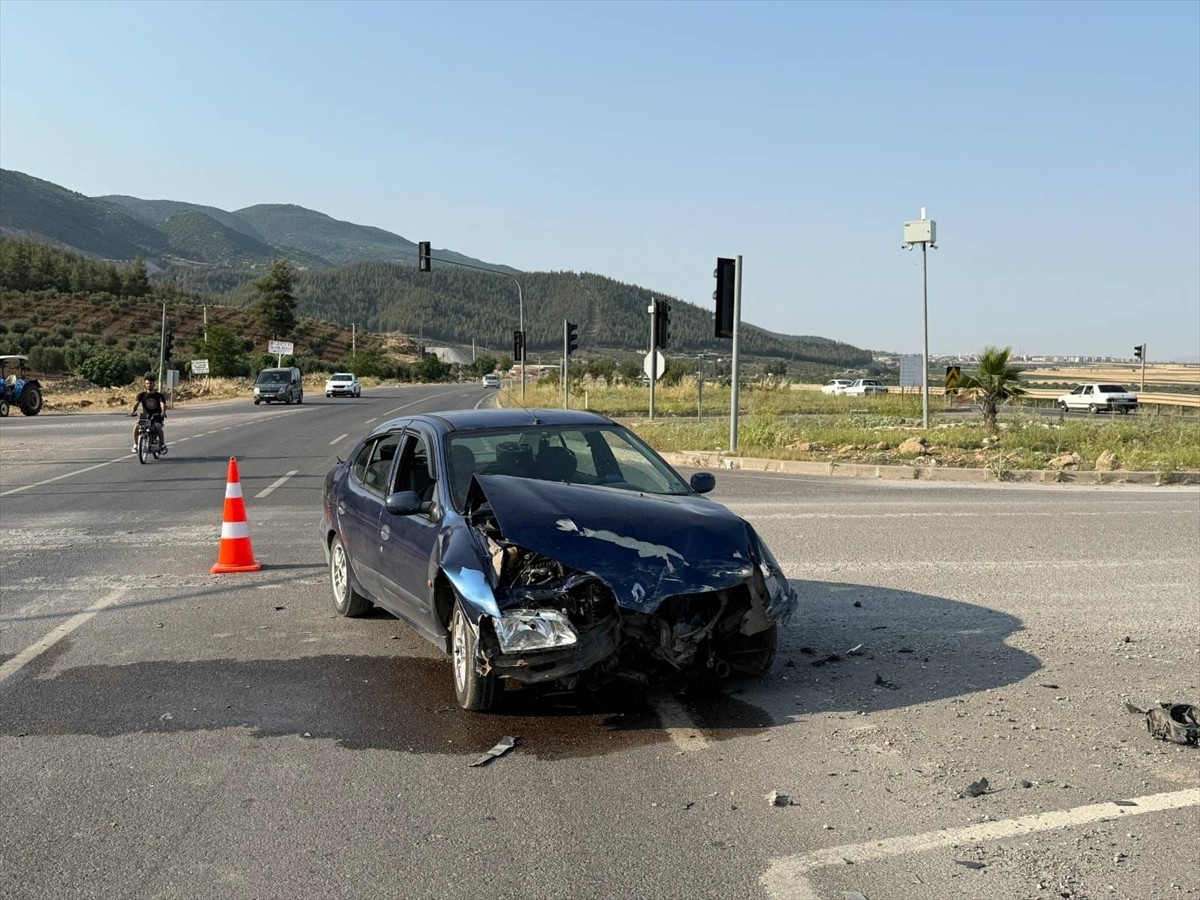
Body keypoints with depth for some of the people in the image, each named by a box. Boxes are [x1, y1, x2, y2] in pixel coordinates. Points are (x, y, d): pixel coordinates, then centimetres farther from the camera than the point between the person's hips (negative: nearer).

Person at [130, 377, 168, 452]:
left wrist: (163, 412, -37)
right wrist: (133, 411, -29)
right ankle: (135, 445, -6)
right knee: (136, 427, -24)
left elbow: (163, 404, -15)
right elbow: (136, 404, -7)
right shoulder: (142, 395, 6)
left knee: (158, 426, -34)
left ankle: (163, 444, -16)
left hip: (157, 417, -2)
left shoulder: (159, 395, 0)